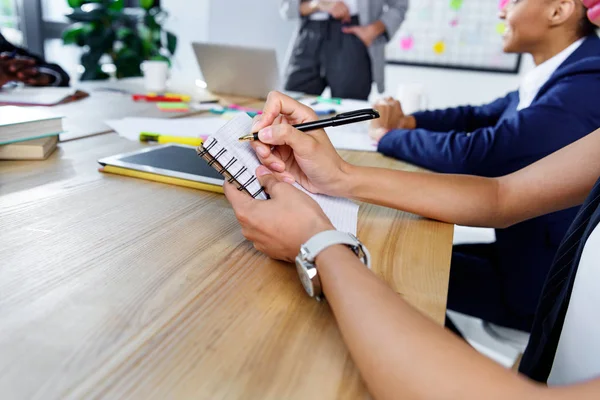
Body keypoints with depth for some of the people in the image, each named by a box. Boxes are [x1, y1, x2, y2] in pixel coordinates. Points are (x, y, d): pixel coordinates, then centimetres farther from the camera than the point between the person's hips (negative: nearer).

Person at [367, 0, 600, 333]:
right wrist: (407, 122, -5)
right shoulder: (561, 75, 3)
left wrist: (389, 137, -16)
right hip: (526, 254, 8)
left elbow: (475, 154, -32)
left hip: (543, 285, -8)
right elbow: (479, 116, 11)